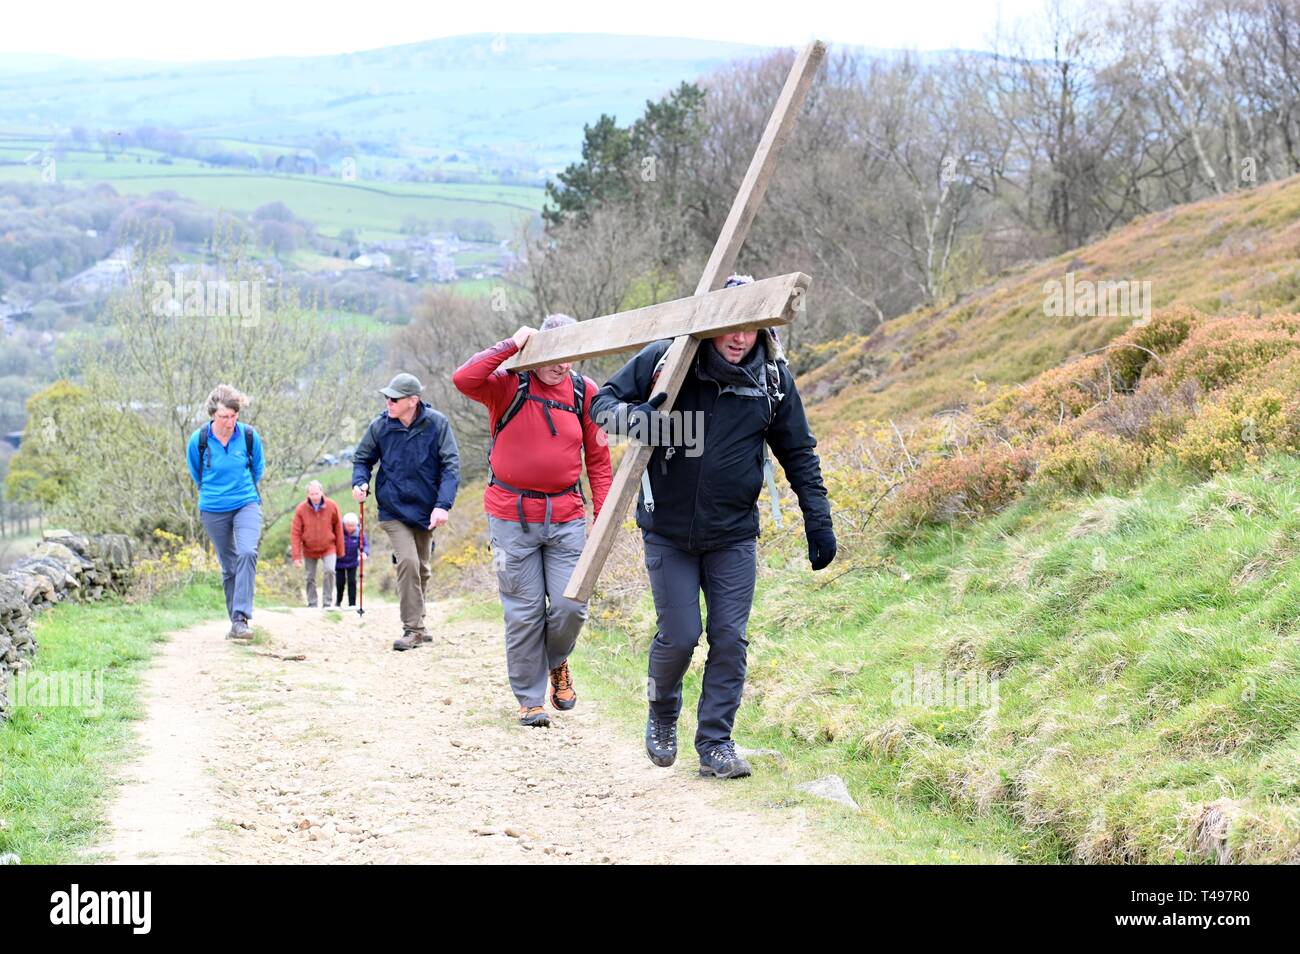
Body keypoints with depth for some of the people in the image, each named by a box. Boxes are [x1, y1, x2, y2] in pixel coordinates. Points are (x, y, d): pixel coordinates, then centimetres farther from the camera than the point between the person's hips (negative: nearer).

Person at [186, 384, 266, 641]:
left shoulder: (250, 437, -9)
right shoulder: (198, 441, -11)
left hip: (246, 504, -1)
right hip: (213, 511, 1)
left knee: (247, 553, -23)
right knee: (228, 566, 7)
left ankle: (240, 618, -26)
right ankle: (235, 621, 20)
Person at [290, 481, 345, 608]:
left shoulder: (332, 506, -11)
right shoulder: (300, 509, -14)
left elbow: (338, 529, -1)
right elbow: (295, 533, -11)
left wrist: (340, 550, 2)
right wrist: (296, 556, -14)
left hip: (328, 548, -1)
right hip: (309, 549, 1)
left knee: (329, 571, -19)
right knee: (310, 578, 4)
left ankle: (327, 603, -11)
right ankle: (312, 605, 15)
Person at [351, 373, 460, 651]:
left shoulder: (437, 424, -12)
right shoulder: (380, 426, -9)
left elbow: (450, 465, -12)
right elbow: (362, 459, 7)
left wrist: (443, 505, -21)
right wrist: (360, 482, -14)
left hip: (425, 510, 2)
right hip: (394, 510, -2)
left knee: (421, 568, 14)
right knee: (407, 562, -19)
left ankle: (416, 625, 32)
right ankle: (412, 628, -12)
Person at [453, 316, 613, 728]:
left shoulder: (584, 392, 4)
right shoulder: (509, 385, -5)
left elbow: (598, 459, 10)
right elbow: (464, 379, -25)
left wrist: (604, 514, 3)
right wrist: (511, 346, -20)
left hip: (566, 517, 2)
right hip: (512, 516, -2)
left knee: (571, 605, -5)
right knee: (524, 613, 1)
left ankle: (557, 662, 28)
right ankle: (529, 700, 15)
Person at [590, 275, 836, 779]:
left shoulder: (773, 378, -4)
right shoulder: (665, 358, -11)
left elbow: (799, 454, 7)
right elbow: (604, 401, -3)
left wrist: (818, 522, 4)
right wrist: (636, 416, -27)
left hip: (734, 535, 2)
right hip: (668, 533, -2)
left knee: (730, 639, -2)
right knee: (679, 636, -2)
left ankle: (716, 744, 9)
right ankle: (662, 716, 27)